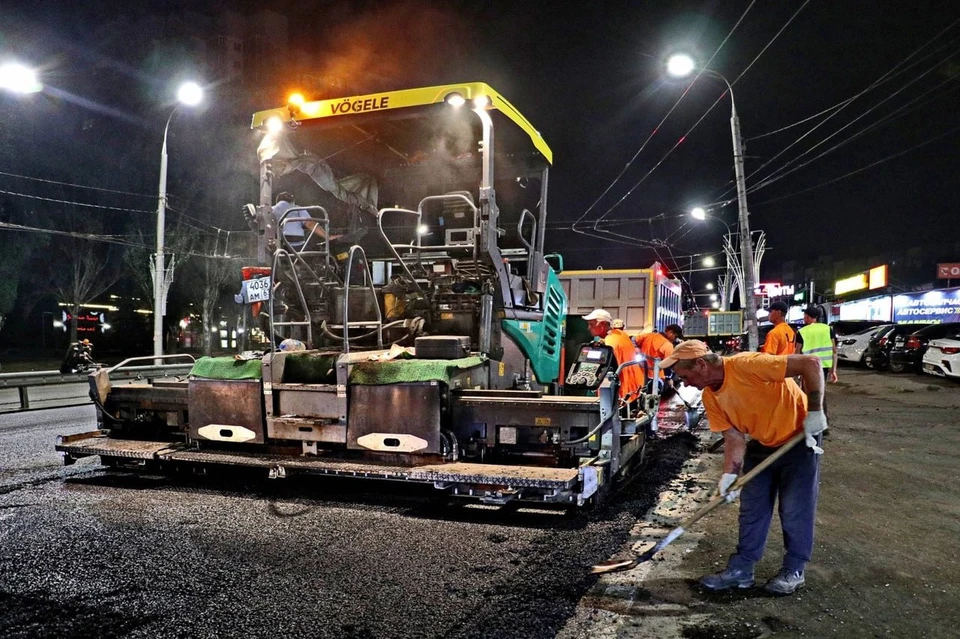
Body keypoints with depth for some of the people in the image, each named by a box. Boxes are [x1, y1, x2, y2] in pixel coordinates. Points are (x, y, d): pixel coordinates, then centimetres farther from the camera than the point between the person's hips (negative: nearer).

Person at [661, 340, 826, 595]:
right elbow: (734, 436, -5)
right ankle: (741, 568, 16)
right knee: (752, 509, 7)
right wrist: (730, 473, -17)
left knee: (795, 509, 0)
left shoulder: (747, 365, -32)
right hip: (762, 445, 7)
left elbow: (811, 363, -31)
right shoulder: (710, 397, -8)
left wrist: (815, 411, -30)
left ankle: (793, 571, 17)